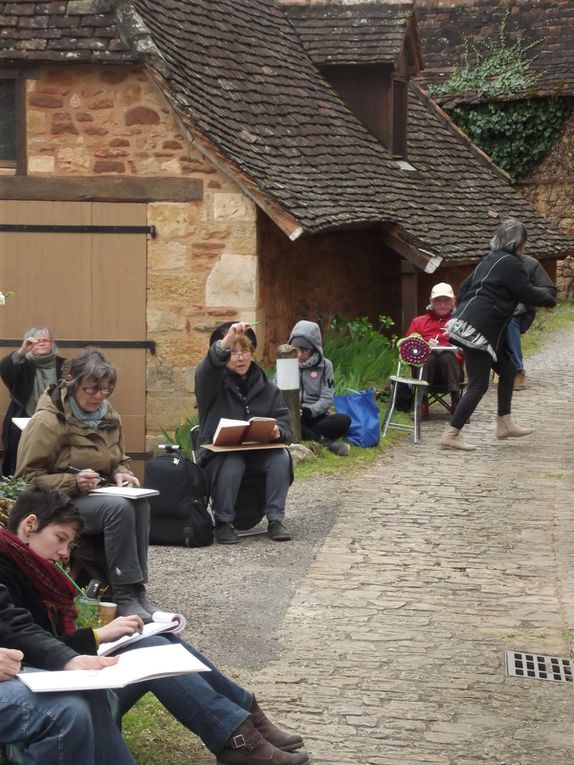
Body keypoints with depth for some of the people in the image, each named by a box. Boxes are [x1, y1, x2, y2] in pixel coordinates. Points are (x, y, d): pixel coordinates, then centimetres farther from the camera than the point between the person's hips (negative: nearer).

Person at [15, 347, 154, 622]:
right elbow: (27, 478, -12)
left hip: (98, 494, 6)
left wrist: (122, 474, -4)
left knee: (139, 504, -27)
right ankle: (124, 596, -28)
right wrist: (73, 482, -25)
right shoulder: (47, 421, -13)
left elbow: (118, 461, 21)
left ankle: (137, 589, -23)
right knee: (119, 507, -33)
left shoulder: (109, 416, 7)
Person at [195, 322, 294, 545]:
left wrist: (278, 432, -20)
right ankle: (223, 523, -20)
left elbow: (286, 427, 6)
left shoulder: (267, 388, 12)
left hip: (258, 453, 3)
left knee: (281, 457, -26)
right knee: (231, 464, -36)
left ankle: (276, 519, -19)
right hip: (218, 455, -3)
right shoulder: (213, 382, 1)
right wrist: (225, 343, -45)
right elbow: (207, 369, -26)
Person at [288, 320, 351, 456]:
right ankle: (326, 442, -33)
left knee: (344, 420, -30)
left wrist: (308, 411, -22)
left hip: (316, 416, 0)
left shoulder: (325, 365, 4)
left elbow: (326, 399, -3)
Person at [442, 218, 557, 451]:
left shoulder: (491, 260, 19)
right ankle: (452, 434, -5)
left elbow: (465, 286, 23)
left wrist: (461, 312, 30)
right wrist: (550, 298, 12)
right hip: (479, 329, -10)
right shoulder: (511, 264, -10)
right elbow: (528, 295, -7)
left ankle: (504, 424, 23)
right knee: (478, 385, -6)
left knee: (507, 370, 18)